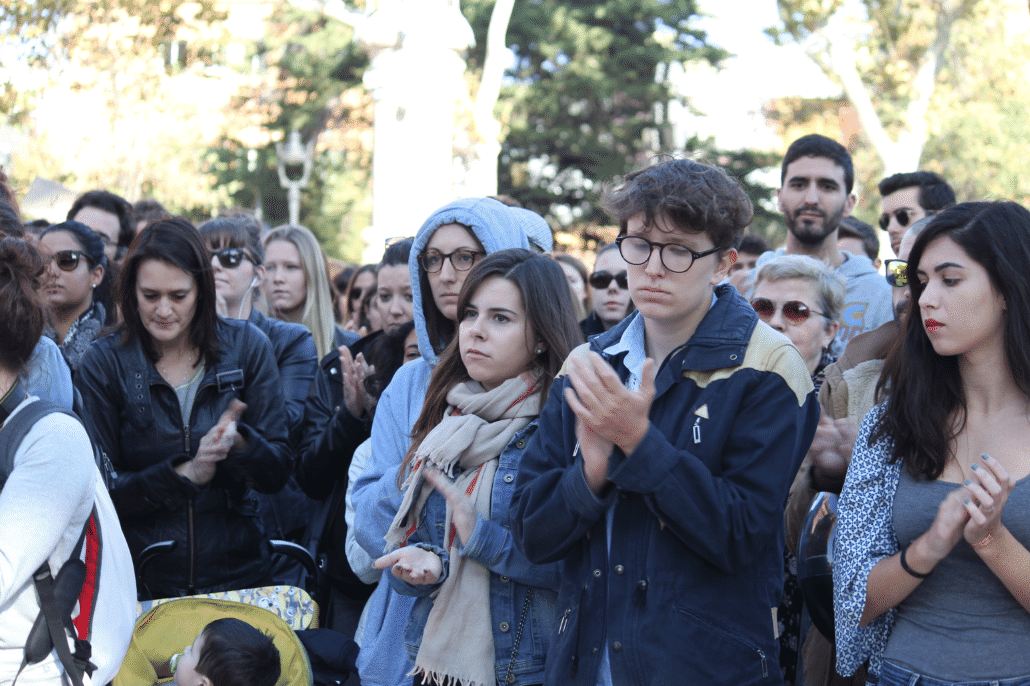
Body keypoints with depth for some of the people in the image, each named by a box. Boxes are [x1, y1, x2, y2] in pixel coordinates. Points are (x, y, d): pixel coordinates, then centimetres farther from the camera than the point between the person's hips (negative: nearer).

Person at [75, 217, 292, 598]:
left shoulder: (247, 346, -3)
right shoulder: (103, 363, -5)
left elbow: (278, 472, -3)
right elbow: (100, 488, -8)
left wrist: (239, 441, -24)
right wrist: (184, 475, -20)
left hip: (237, 574, 1)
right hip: (141, 580, -1)